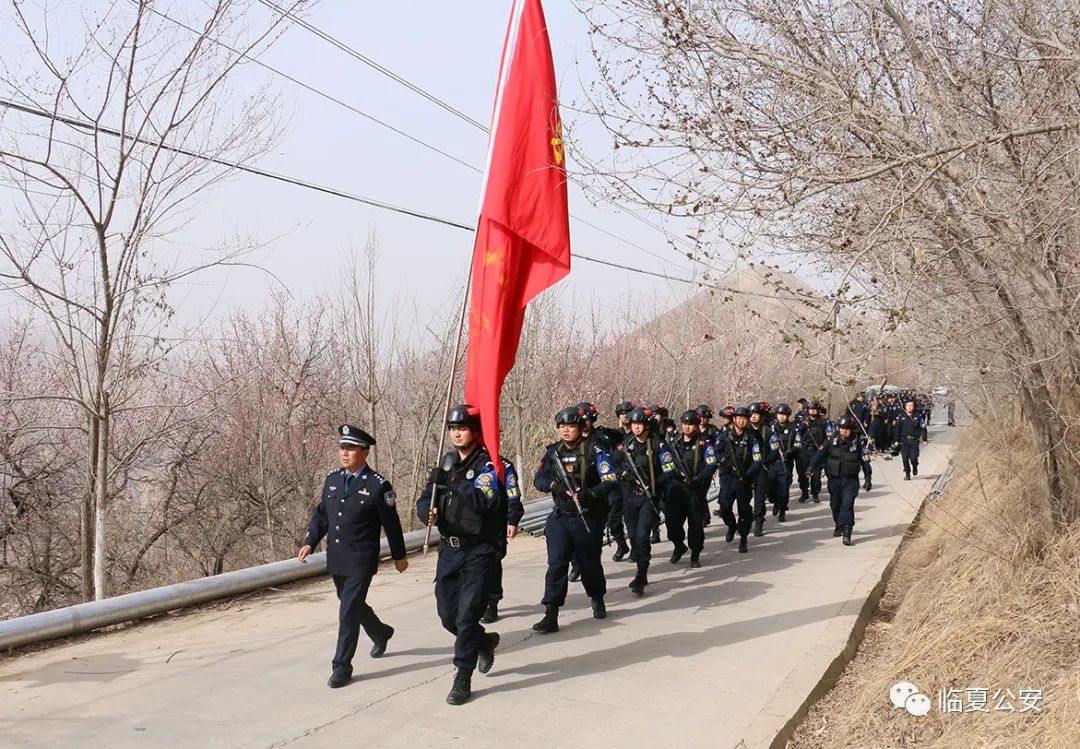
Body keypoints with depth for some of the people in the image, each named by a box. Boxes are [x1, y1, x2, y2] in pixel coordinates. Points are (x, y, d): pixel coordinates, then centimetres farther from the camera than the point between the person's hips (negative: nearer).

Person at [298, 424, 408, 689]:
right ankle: (381, 633, 47)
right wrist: (309, 542, -1)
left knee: (348, 612, -7)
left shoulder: (378, 486, -13)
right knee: (353, 605, 21)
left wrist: (399, 556, 2)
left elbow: (391, 524, -5)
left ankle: (341, 666, 7)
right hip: (336, 560, 7)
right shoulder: (332, 479, 4)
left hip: (361, 562, -6)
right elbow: (321, 515, 12)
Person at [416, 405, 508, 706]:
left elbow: (482, 502, -25)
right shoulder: (446, 462, 9)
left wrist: (449, 481, -25)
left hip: (479, 551, -6)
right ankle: (484, 641, 40)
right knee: (447, 615, 12)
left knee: (467, 615, -6)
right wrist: (429, 511, -14)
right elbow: (424, 501, 9)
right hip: (449, 548, 6)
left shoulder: (487, 464, -10)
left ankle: (463, 678, 10)